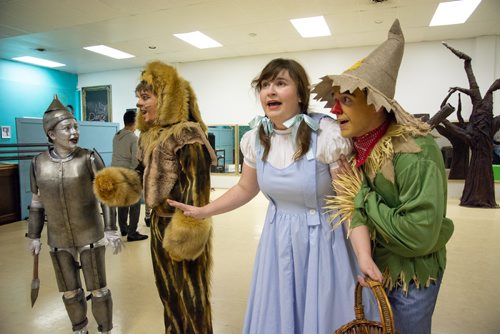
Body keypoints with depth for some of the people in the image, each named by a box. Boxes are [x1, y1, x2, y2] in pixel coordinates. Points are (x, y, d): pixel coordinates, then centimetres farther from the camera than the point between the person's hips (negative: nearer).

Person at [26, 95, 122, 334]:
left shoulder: (89, 159, -13)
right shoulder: (39, 163, -3)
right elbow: (37, 203, 7)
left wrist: (111, 230, -13)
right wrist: (34, 236, 9)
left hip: (90, 236, -3)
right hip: (59, 240, 3)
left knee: (98, 288, 6)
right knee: (69, 291, 17)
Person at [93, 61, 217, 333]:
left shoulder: (186, 133, -18)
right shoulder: (148, 136, 11)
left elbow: (196, 184, -22)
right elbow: (143, 175, 13)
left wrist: (188, 227, -24)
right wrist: (115, 182, -5)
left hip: (180, 223, -9)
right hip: (158, 220, 9)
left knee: (190, 293, 6)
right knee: (167, 288, 23)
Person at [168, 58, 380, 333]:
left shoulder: (327, 135, -20)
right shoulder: (255, 138, -4)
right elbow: (245, 188, 10)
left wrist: (365, 256, -28)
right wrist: (203, 211, 6)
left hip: (321, 239, -4)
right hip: (278, 239, 4)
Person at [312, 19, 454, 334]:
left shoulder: (414, 152, -26)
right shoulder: (354, 145, -6)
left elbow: (419, 235, -31)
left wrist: (362, 197, -24)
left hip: (411, 276, -5)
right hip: (369, 266, 6)